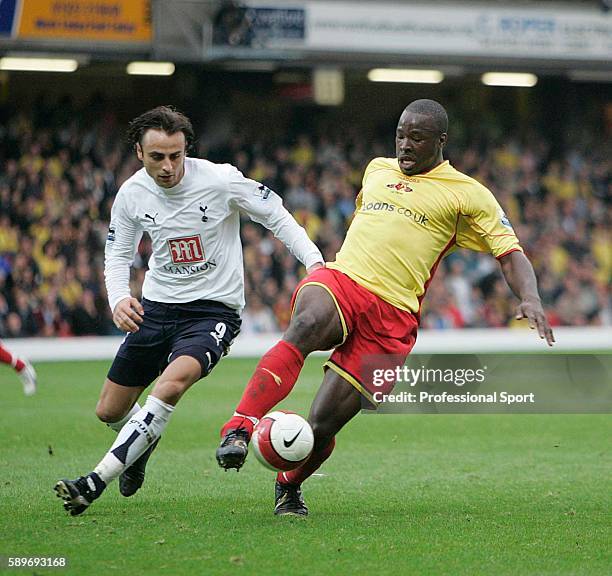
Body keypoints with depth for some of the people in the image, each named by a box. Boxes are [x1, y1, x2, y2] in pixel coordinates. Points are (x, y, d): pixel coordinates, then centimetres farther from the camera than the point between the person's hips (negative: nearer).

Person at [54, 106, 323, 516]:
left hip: (214, 309, -5)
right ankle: (145, 441, 47)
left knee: (172, 383, -33)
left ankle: (96, 482, -31)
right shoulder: (132, 194, -5)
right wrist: (119, 298, -12)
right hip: (156, 307, 5)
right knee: (109, 412, 9)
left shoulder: (221, 180, -16)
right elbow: (118, 255, 9)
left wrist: (316, 263, -18)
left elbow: (278, 217, -5)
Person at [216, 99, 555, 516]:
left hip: (391, 317, -2)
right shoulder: (377, 169, 21)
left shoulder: (467, 195, 7)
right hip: (338, 280, 2)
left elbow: (511, 254, 2)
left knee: (322, 426, -8)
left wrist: (530, 299, -16)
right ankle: (239, 430, -47)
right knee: (306, 326, -38)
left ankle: (290, 487, 25)